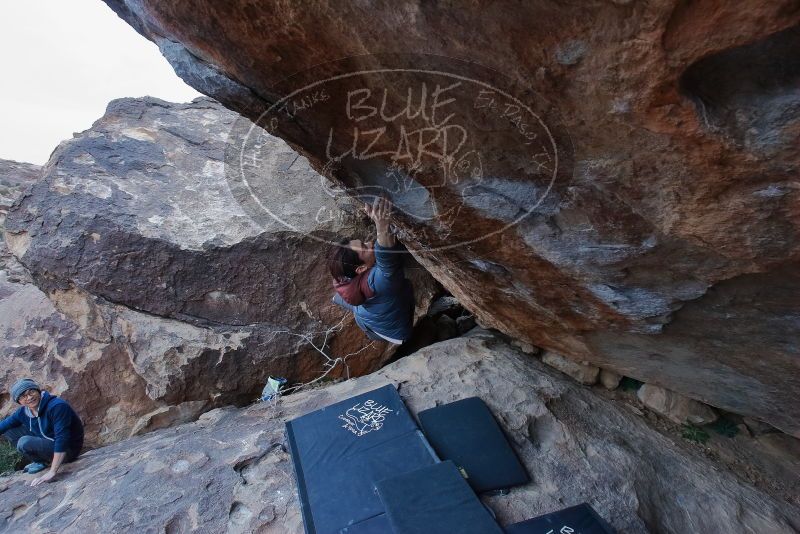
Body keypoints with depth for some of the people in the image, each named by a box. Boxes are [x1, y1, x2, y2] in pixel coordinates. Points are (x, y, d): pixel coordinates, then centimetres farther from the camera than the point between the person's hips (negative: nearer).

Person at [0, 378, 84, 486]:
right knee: (9, 430, 5)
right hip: (47, 442, 8)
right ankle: (38, 460, 10)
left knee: (25, 443, -26)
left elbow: (62, 439, -31)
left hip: (67, 450, -8)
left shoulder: (57, 406, -27)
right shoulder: (23, 412, -3)